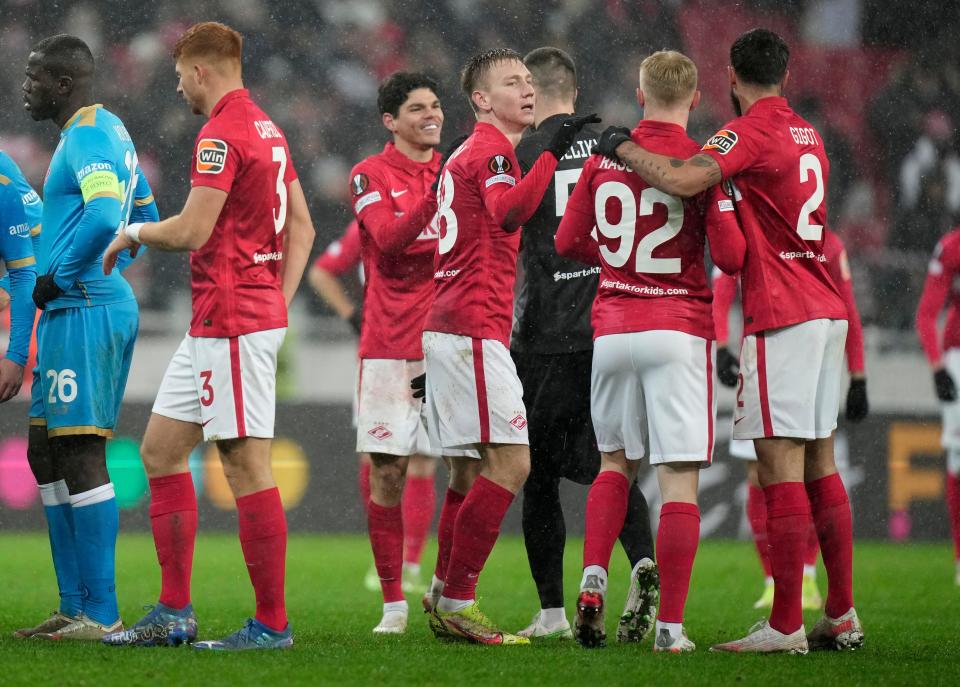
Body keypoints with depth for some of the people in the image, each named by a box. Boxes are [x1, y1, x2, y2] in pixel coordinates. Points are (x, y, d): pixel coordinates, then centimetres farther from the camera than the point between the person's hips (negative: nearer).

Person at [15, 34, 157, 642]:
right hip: (75, 313, 11)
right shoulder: (110, 132, 19)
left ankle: (102, 614, -10)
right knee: (47, 455, 14)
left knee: (81, 457, -10)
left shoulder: (89, 136, -13)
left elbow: (105, 217, -29)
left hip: (85, 311, -11)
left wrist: (61, 278, -18)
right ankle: (75, 608, 17)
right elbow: (144, 219, 29)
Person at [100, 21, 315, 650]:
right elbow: (302, 228, 20)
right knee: (161, 448, 12)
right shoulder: (268, 130, 16)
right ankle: (175, 613, 13)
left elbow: (192, 231, -21)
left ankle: (272, 623, -5)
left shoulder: (222, 135, -15)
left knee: (247, 466, -8)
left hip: (232, 325, -10)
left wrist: (135, 233, -2)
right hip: (213, 326, 10)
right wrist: (280, 301, 17)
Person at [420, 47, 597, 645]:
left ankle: (445, 597, 15)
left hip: (447, 327, 10)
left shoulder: (468, 155, 23)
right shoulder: (490, 152, -8)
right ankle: (457, 601, -11)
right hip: (474, 330, -10)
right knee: (511, 462, -12)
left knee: (471, 470, 14)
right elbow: (508, 212, -30)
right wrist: (553, 153, -37)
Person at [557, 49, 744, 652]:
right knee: (680, 481, -3)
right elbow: (731, 257, -11)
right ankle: (670, 626, -8)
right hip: (679, 331, -4)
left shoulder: (604, 157, 4)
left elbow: (569, 242, 11)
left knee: (617, 463, 21)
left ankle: (593, 580, 2)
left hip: (612, 330, 4)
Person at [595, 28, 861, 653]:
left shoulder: (750, 132, -10)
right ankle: (843, 616, 14)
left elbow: (683, 181, -26)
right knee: (820, 466, 12)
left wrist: (624, 149, -10)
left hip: (781, 318, -9)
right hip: (827, 312, 9)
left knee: (781, 466, -10)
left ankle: (786, 627, -13)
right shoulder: (808, 135, 17)